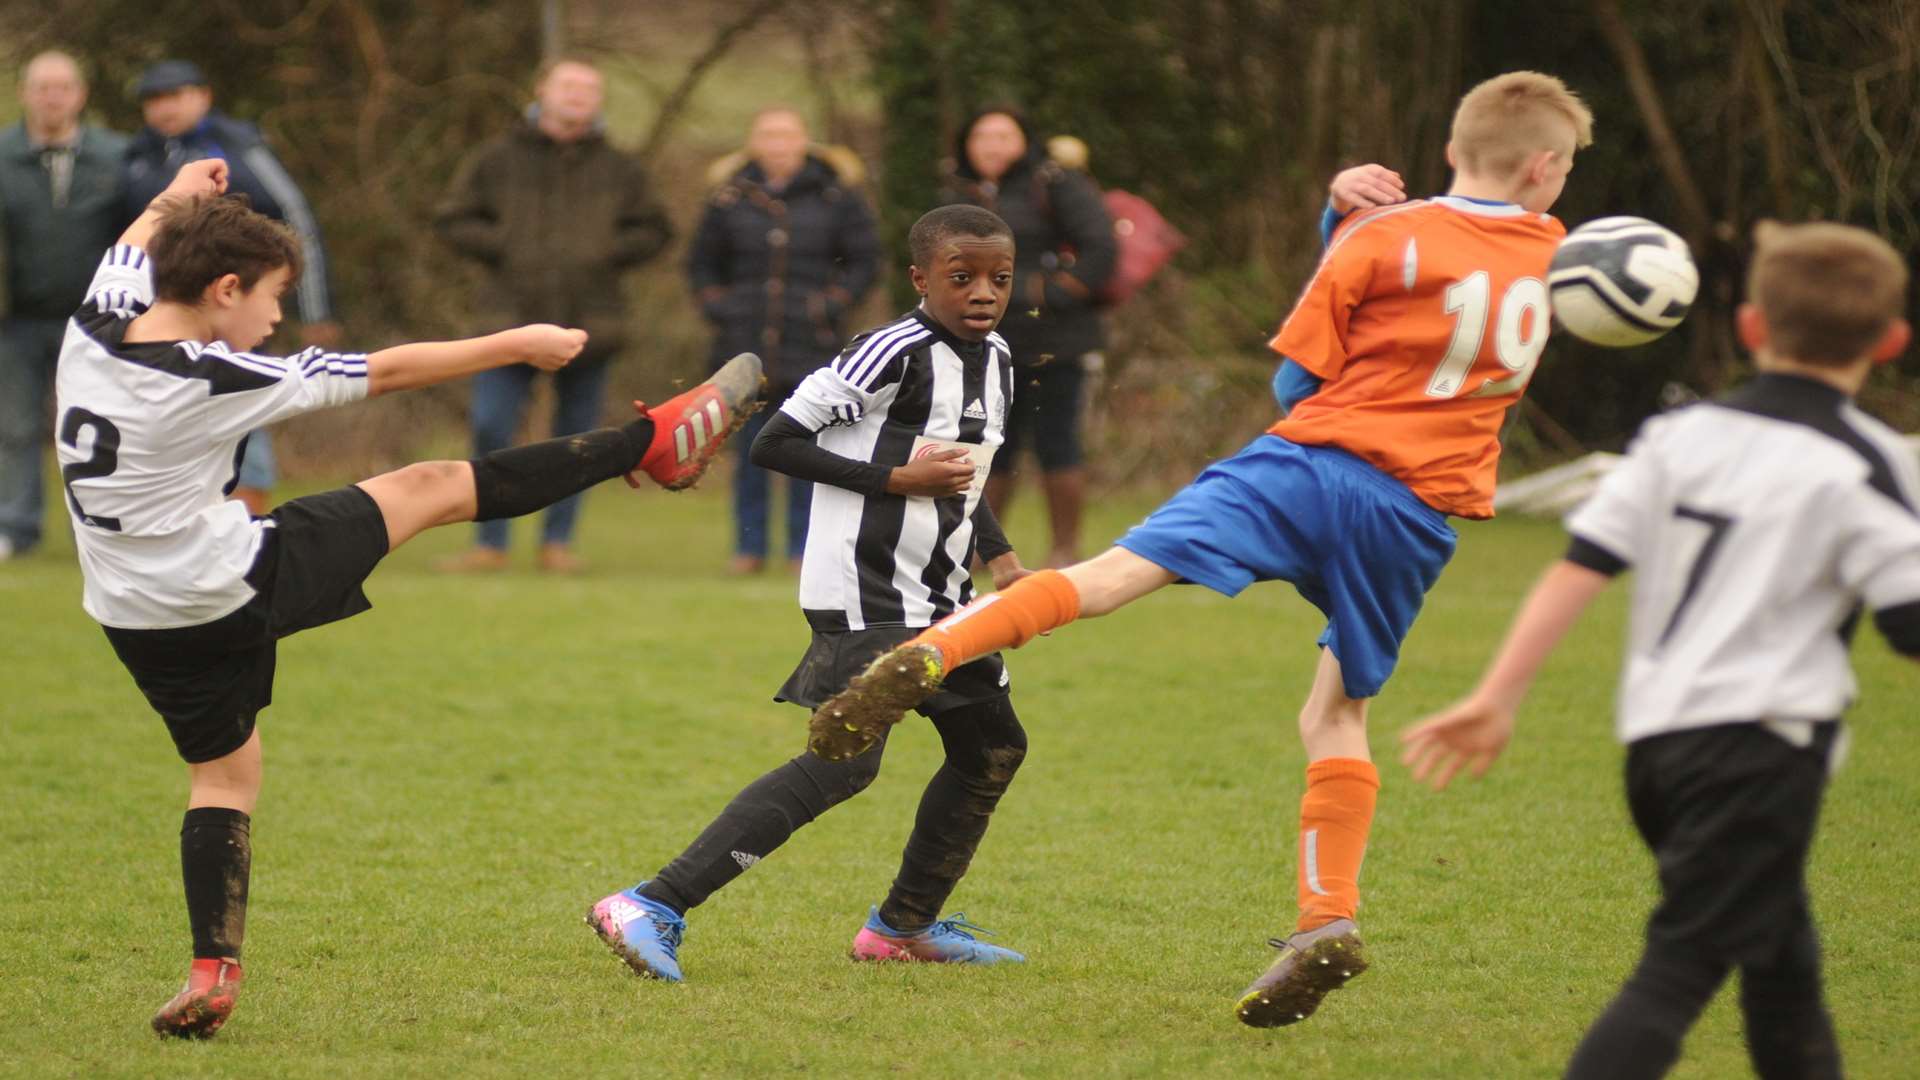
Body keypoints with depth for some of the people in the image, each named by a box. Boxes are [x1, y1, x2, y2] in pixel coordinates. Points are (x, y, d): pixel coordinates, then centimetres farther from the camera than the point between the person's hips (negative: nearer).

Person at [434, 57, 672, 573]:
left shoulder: (618, 170, 7)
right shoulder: (498, 159, 4)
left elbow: (652, 231, 13)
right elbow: (453, 220, 6)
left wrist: (608, 252, -5)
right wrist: (502, 248, -8)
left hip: (589, 323, 1)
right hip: (512, 317, -1)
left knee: (575, 436, 5)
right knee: (491, 432, -6)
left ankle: (558, 541, 15)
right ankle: (489, 543, 3)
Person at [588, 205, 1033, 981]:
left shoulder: (994, 361, 12)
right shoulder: (894, 354, -16)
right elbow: (774, 444, -17)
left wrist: (1001, 557, 16)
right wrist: (896, 476, -20)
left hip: (935, 597, 9)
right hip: (865, 595, -9)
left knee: (994, 748, 15)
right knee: (844, 762, -21)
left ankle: (905, 925, 32)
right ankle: (653, 908, -26)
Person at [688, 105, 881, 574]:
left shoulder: (835, 196, 2)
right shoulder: (731, 197, 6)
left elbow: (864, 259, 7)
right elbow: (702, 262, 17)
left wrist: (832, 304, -4)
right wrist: (716, 305, 3)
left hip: (811, 345, -2)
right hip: (745, 341, 2)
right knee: (750, 450, 4)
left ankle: (804, 551, 6)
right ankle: (749, 548, 10)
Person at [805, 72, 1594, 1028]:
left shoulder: (1387, 239, 2)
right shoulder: (1552, 258, 11)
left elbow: (1299, 377, 6)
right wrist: (1360, 214, 14)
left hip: (1314, 461, -3)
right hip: (1417, 515, 3)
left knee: (1109, 575, -13)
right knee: (1339, 714, 18)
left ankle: (928, 654, -34)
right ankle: (1327, 921, 7)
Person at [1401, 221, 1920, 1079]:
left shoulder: (1680, 436, 9)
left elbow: (1580, 565, 3)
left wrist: (1497, 697, 3)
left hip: (1655, 734, 6)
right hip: (1761, 741, -6)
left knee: (1781, 959, 21)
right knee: (1679, 971, -11)